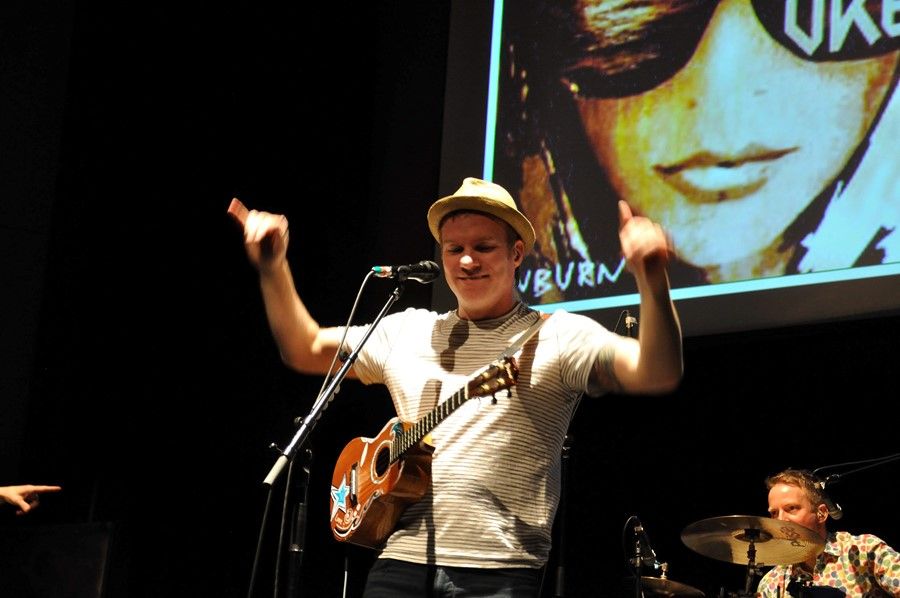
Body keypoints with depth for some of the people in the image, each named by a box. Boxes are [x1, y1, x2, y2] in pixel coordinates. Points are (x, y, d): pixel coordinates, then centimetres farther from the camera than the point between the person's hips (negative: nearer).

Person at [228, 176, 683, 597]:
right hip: (402, 559, 4)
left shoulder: (557, 337, 0)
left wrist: (652, 280, -30)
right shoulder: (407, 332, 16)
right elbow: (304, 350, 24)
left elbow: (658, 376, -14)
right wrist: (273, 268, 11)